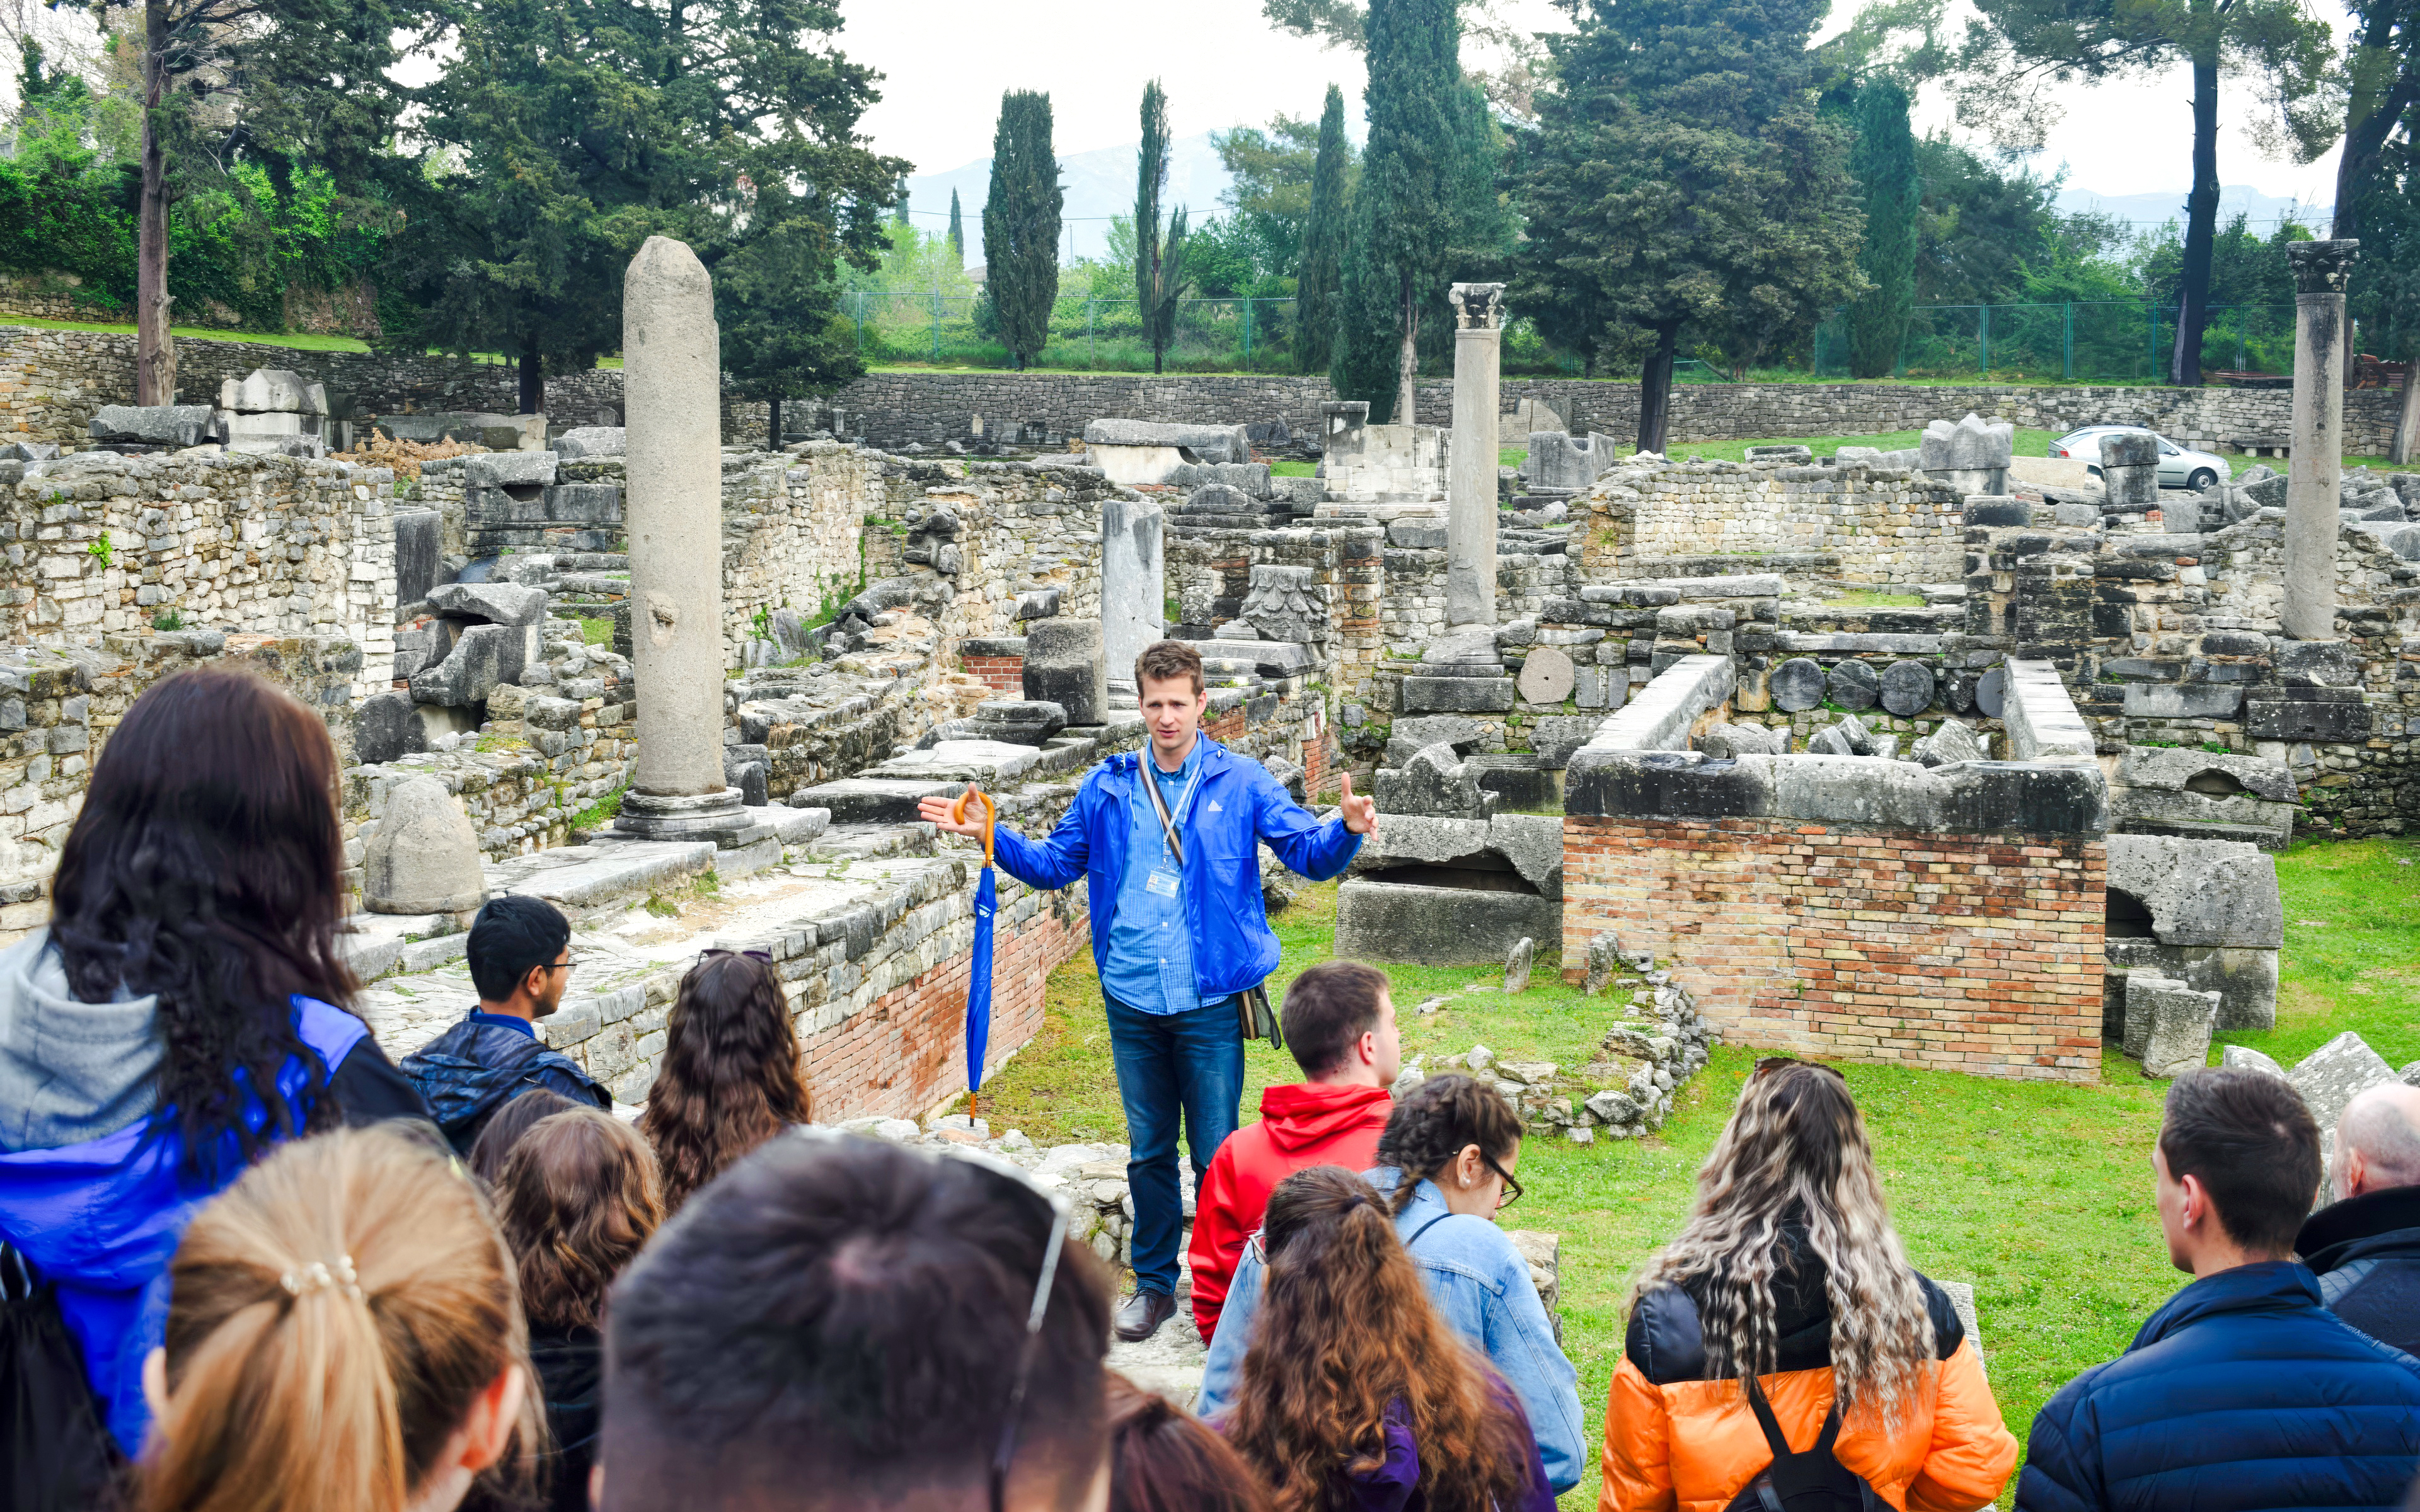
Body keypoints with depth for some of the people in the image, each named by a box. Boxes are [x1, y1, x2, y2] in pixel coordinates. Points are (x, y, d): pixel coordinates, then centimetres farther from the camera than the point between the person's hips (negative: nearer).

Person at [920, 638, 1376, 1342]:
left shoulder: (1240, 781, -2)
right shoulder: (1106, 787, 7)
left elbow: (1309, 853, -5)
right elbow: (1054, 863, 16)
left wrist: (1346, 831, -26)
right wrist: (990, 834, 2)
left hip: (1210, 999, -3)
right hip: (1131, 1000, 3)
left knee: (1216, 1153, 2)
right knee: (1148, 1151, 13)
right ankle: (1154, 1284, 27)